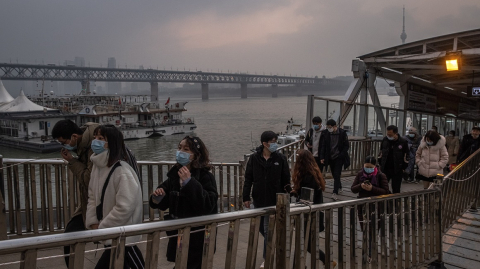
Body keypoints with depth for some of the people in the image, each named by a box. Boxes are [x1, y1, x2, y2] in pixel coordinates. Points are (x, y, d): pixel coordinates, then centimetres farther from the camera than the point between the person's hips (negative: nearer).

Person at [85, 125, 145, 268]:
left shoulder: (122, 171, -23)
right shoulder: (97, 165, 3)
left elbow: (125, 207, -26)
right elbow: (92, 196, 8)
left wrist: (101, 227, -16)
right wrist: (93, 223, -3)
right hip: (110, 234, 8)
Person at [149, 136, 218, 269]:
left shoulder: (206, 177, -15)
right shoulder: (174, 174, 1)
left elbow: (208, 206, -29)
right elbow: (164, 203, 11)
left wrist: (189, 182, -31)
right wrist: (157, 197, -12)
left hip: (197, 239, -5)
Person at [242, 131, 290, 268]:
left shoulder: (280, 158, -6)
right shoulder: (254, 158, -4)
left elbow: (286, 180, 0)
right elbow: (248, 178, 0)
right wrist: (246, 197, -2)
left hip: (274, 200, -2)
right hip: (258, 200, 3)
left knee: (268, 230, 0)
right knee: (261, 227, 15)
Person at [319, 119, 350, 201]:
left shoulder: (342, 133, -9)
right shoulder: (325, 133, -2)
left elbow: (346, 145, -3)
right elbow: (323, 146, 4)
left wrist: (341, 155, -13)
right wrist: (322, 157, -3)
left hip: (339, 158, -4)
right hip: (330, 157, 4)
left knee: (337, 175, -10)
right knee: (334, 175, 13)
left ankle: (335, 193, -12)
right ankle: (339, 188, 34)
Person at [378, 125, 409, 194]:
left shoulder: (403, 142, -7)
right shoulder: (385, 140, 1)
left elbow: (406, 156, 0)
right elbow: (381, 153, 12)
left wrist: (403, 168, -3)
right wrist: (380, 164, 8)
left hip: (397, 171, -2)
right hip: (385, 169, 2)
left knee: (396, 190, 6)